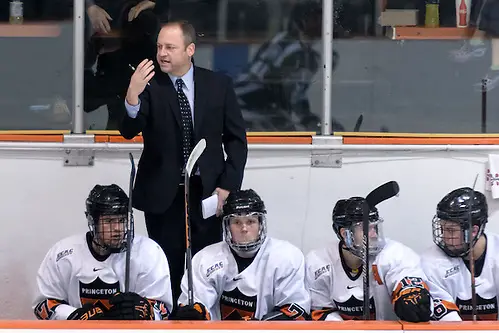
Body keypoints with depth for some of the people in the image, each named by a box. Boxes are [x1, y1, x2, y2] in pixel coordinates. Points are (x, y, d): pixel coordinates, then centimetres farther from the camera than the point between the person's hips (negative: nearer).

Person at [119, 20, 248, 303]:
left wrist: (228, 186, -4)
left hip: (207, 192, 1)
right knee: (168, 270, 4)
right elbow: (128, 131, -14)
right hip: (162, 195, -1)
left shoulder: (218, 85, 1)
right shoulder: (149, 84, -5)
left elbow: (236, 138, 5)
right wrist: (132, 95, -33)